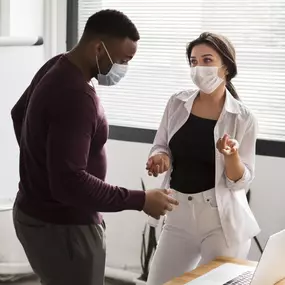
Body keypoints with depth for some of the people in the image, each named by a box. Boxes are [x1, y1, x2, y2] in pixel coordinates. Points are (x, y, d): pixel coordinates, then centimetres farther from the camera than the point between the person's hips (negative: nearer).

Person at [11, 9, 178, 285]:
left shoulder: (57, 67, 4)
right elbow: (69, 183, -32)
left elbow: (19, 113, 23)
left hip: (38, 213, 10)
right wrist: (140, 200, -26)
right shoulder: (76, 96, -28)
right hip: (61, 226, -10)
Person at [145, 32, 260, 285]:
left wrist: (231, 155, -27)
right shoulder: (177, 104, 1)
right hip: (179, 214, 4)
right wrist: (159, 158, -12)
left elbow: (241, 181, -7)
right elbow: (160, 147, 11)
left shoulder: (243, 118, -8)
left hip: (223, 220, -4)